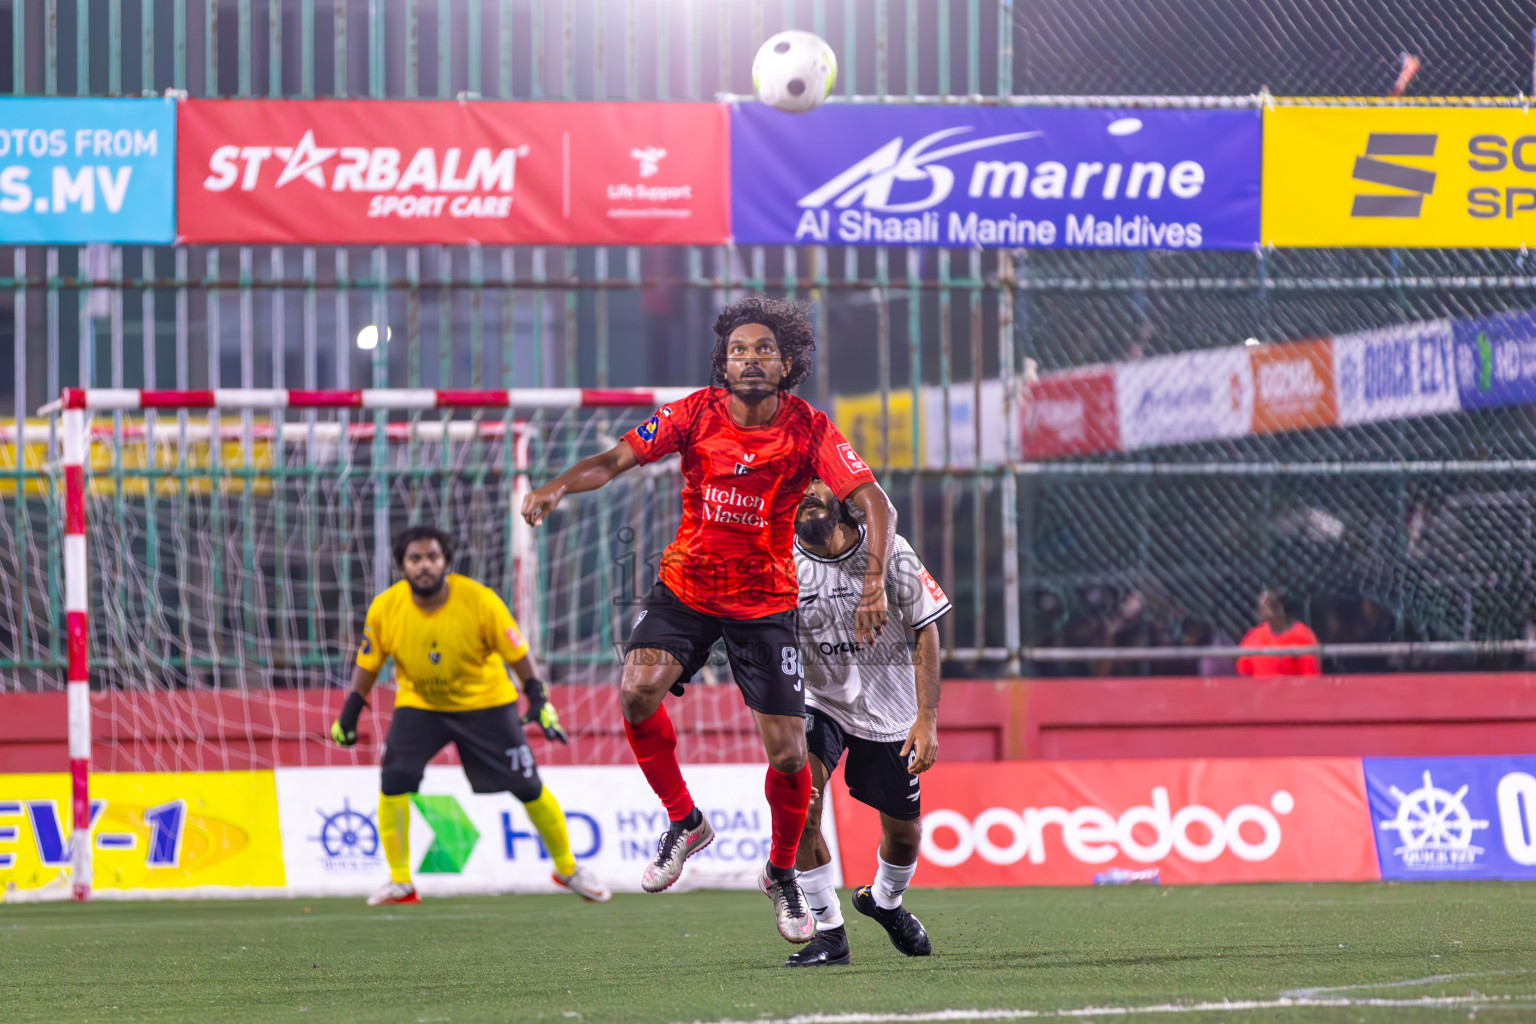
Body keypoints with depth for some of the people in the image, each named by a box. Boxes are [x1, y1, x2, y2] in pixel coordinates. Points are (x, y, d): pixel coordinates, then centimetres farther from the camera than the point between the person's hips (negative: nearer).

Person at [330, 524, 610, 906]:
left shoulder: (480, 601, -23)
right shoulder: (384, 609, -17)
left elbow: (517, 654, -13)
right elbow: (368, 663, -1)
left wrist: (539, 700, -19)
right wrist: (350, 714, -2)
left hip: (485, 702, -1)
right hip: (418, 704, 1)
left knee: (528, 787, 0)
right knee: (393, 782, -18)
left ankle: (568, 869, 22)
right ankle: (399, 882, -6)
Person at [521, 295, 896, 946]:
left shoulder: (810, 432, -12)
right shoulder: (697, 414, -10)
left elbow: (875, 505, -17)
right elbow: (616, 459, -13)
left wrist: (875, 580, -34)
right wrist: (557, 486, -33)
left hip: (765, 601, -1)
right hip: (685, 585, 1)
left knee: (788, 755, -5)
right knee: (638, 689, -26)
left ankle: (782, 873, 23)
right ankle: (683, 821, -3)